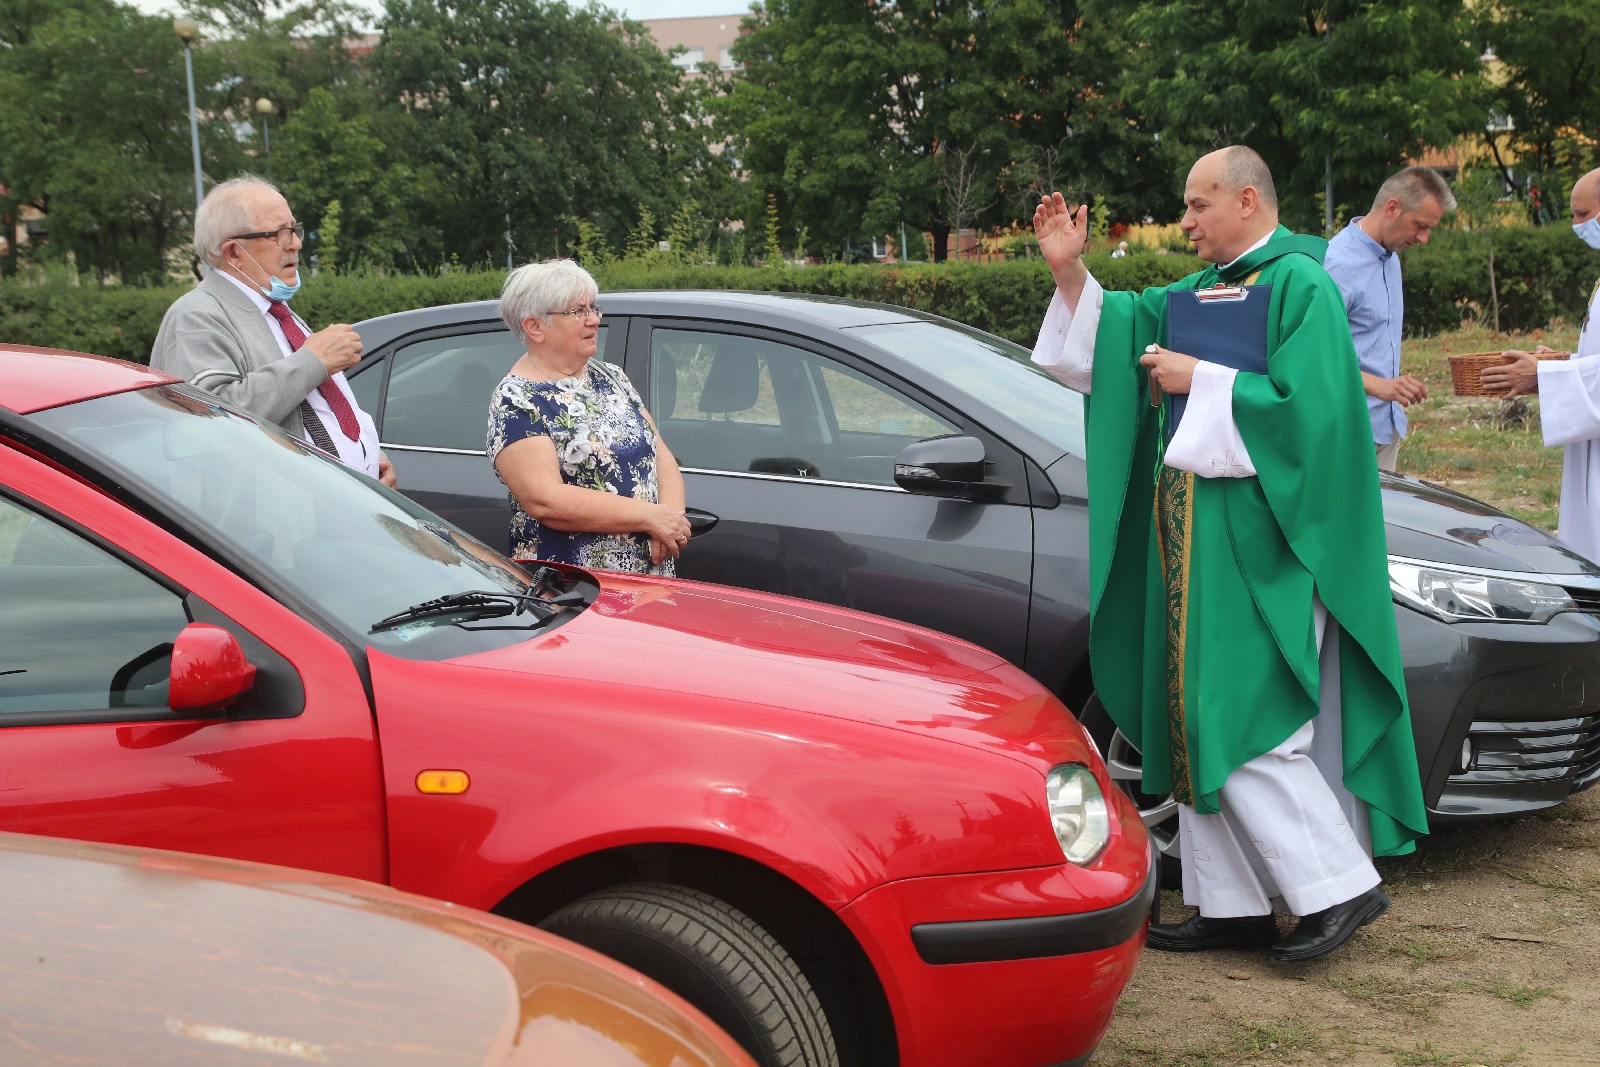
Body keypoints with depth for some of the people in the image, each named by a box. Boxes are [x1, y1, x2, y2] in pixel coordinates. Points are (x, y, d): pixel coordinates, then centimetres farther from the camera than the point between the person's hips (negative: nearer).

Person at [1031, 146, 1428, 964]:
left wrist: (1199, 381, -14)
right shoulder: (1199, 292, 17)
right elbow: (1118, 330, 13)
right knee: (1201, 724, 10)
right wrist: (1071, 270, 0)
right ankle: (1233, 904, 18)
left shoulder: (1300, 286, -8)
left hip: (1257, 549, -9)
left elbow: (1303, 407, -19)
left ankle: (1339, 886, 2)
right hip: (1197, 545, 9)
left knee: (1239, 726, -10)